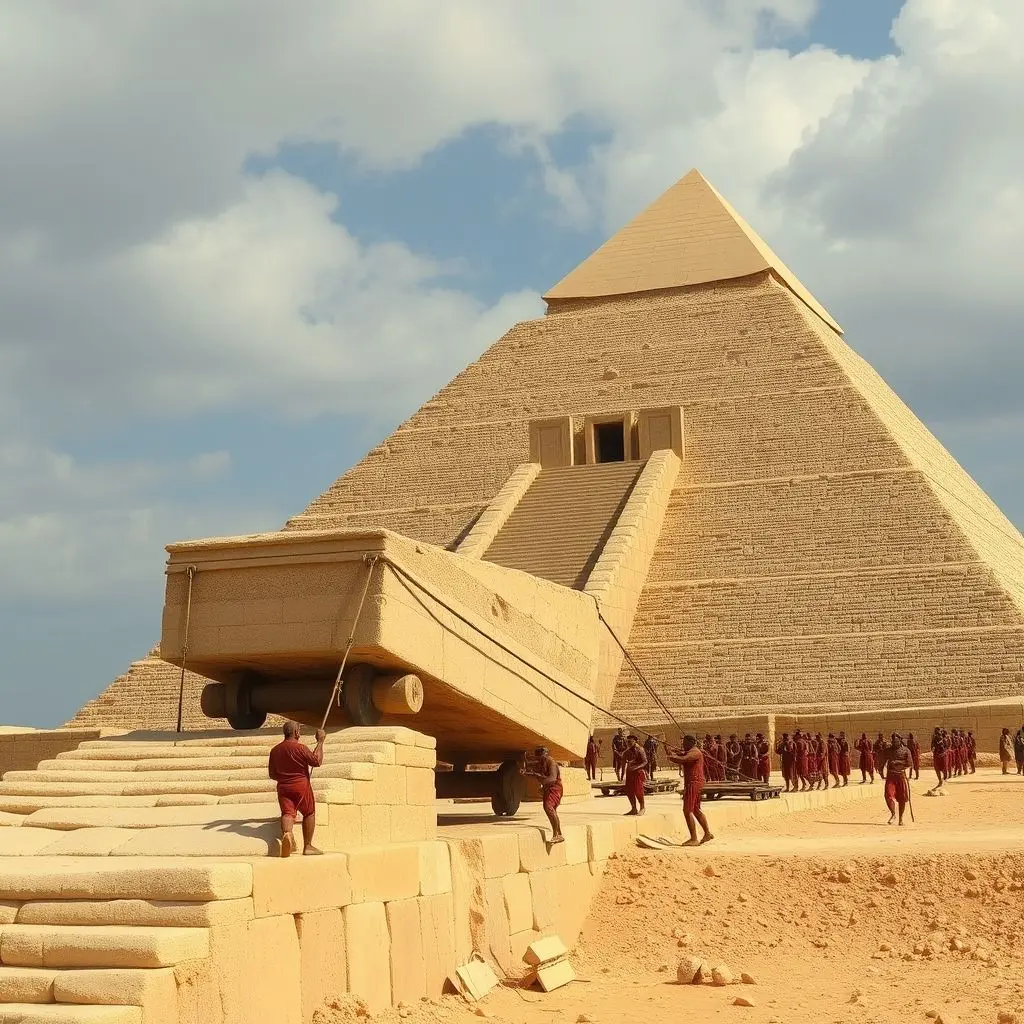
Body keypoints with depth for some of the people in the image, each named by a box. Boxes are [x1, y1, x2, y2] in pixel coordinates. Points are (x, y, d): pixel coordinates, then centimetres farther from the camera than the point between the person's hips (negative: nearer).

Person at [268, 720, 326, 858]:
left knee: (287, 813, -8)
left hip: (283, 787, 4)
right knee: (309, 813, 11)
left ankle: (286, 833, -41)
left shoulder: (275, 750, 9)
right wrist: (320, 742, -2)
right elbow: (317, 762, -9)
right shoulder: (300, 747, -11)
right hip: (301, 785, -4)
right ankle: (308, 846, 13)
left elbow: (272, 774, 14)